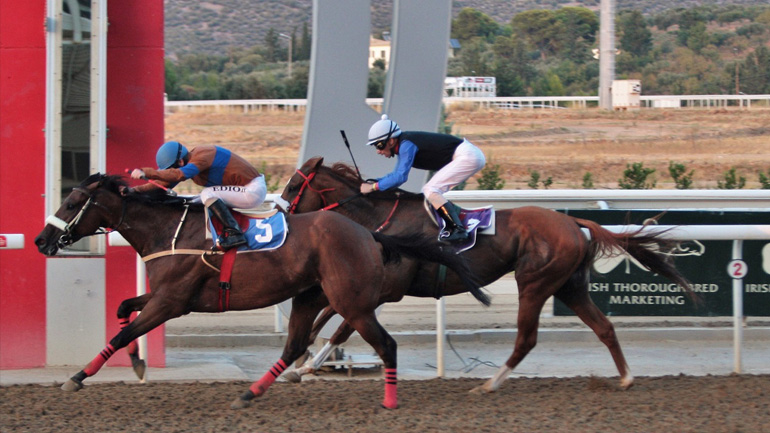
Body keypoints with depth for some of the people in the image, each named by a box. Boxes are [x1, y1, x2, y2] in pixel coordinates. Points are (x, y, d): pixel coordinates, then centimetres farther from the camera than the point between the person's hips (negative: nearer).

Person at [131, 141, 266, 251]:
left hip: (253, 191, -10)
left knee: (208, 195, -21)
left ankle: (234, 233, -26)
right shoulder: (191, 161, 6)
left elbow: (178, 175, -38)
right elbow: (165, 183, 9)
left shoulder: (201, 156, -23)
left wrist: (145, 172, -37)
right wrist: (136, 190, 0)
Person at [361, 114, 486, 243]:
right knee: (430, 192, 13)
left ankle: (459, 230, -21)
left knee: (430, 190, -15)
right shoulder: (403, 145, 11)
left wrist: (373, 187, -16)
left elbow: (401, 177, -23)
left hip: (467, 156, -10)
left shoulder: (407, 145, -19)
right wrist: (372, 181, 9)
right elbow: (398, 175, 20)